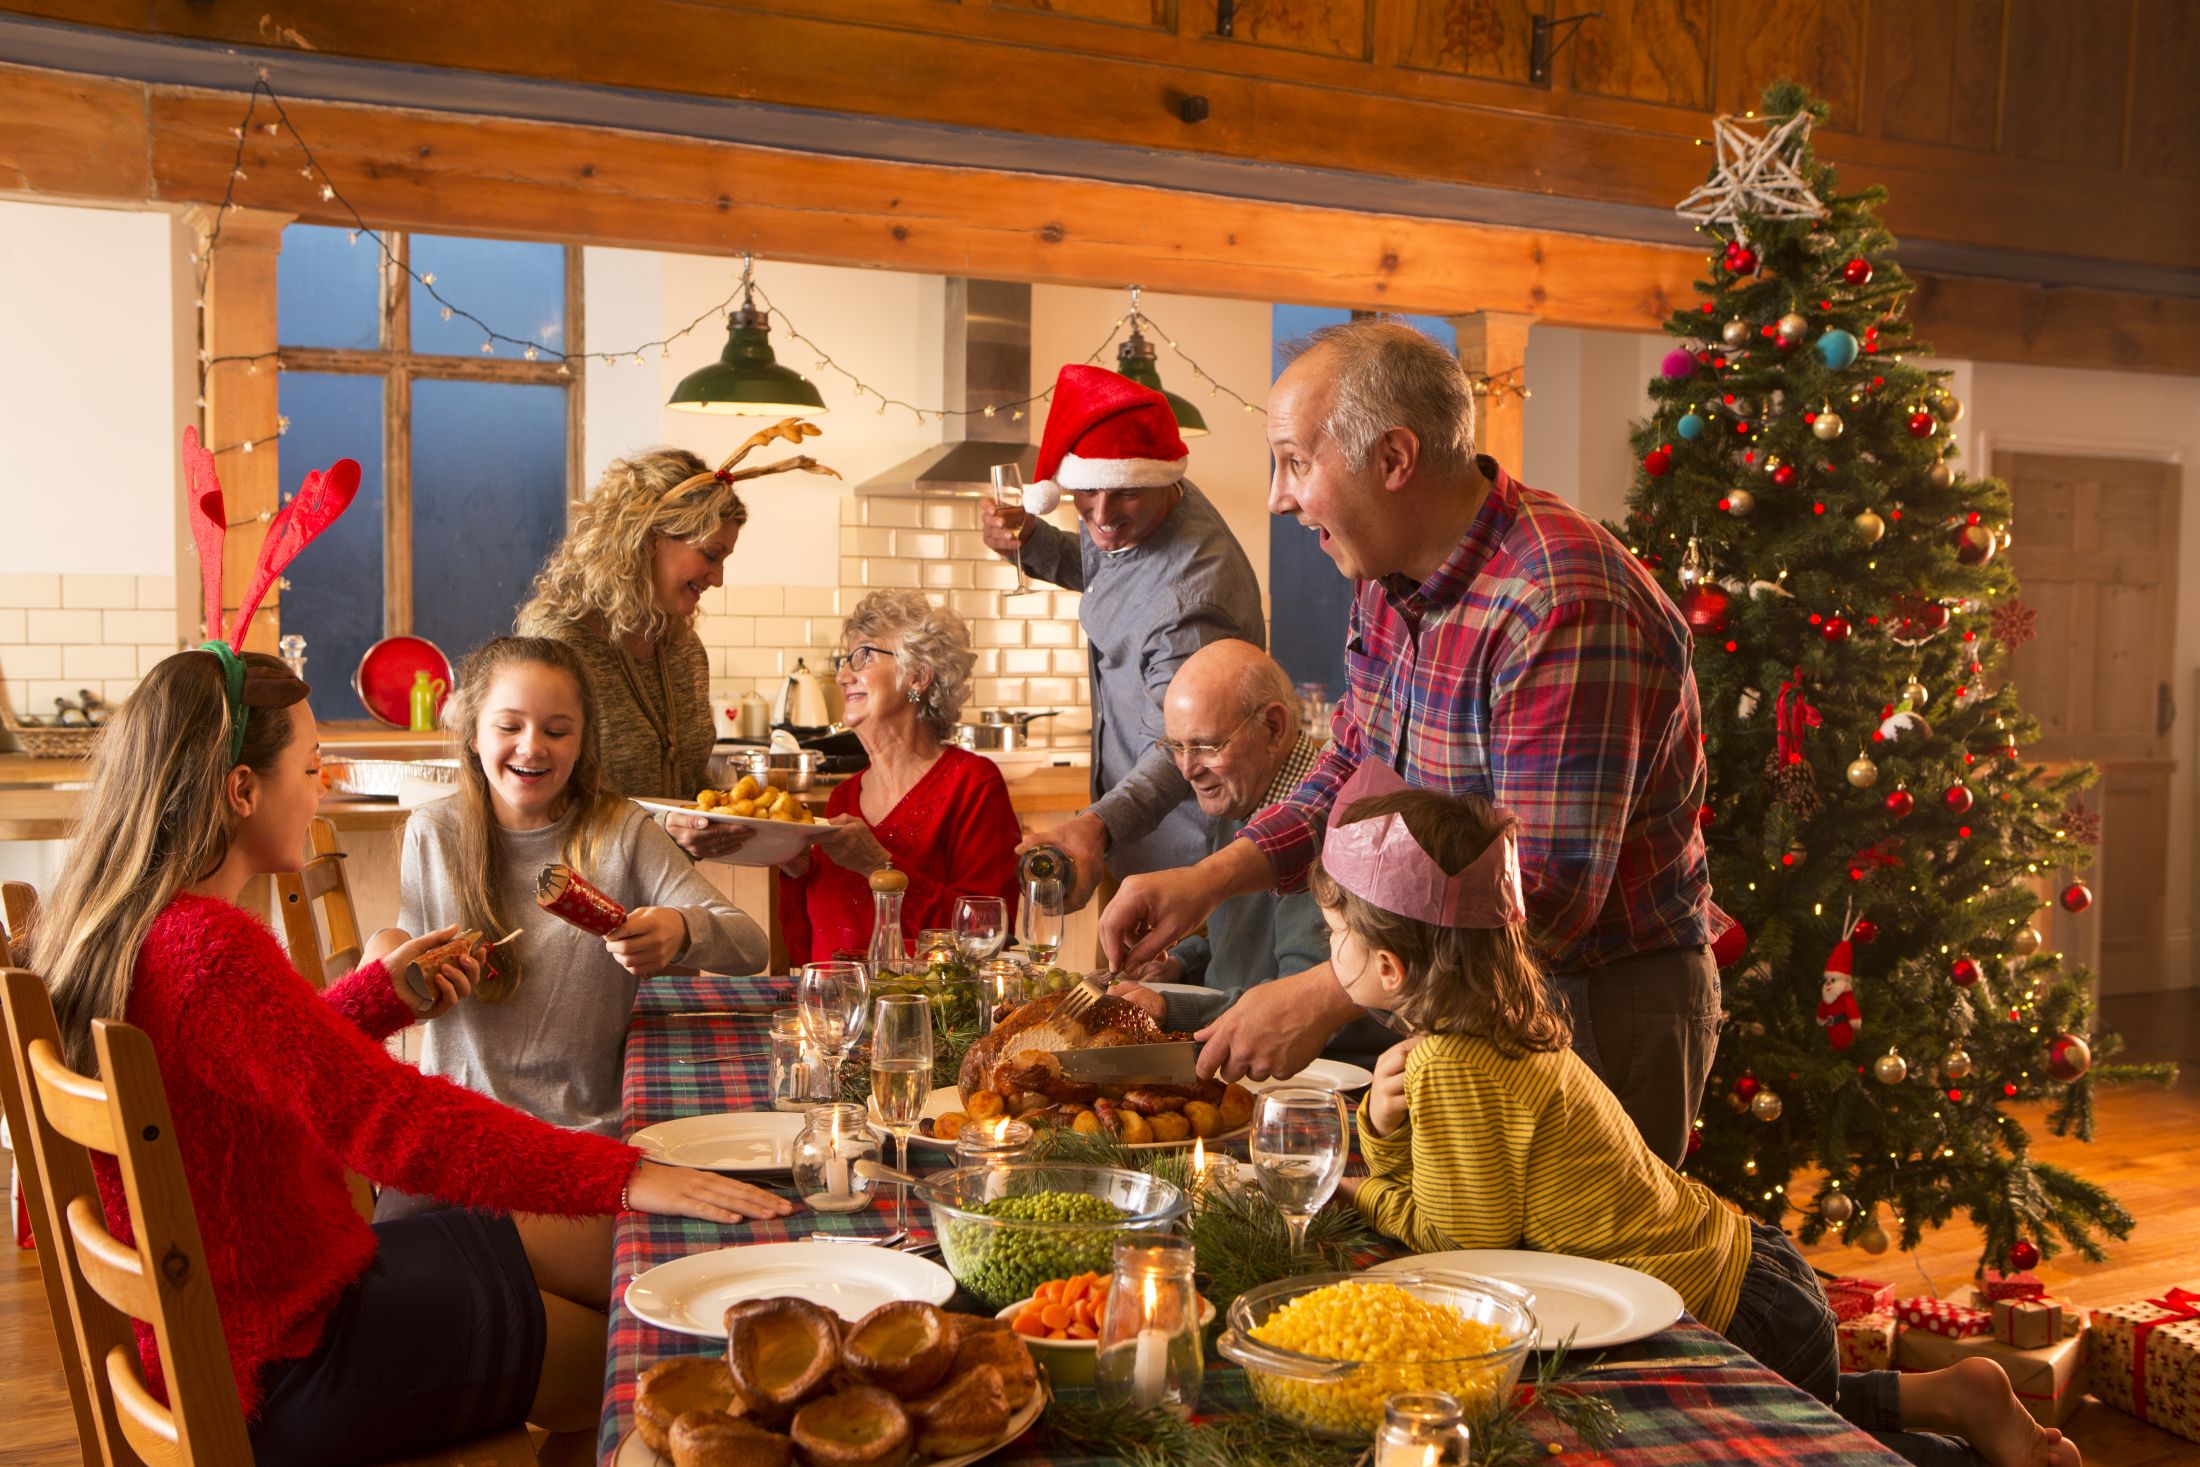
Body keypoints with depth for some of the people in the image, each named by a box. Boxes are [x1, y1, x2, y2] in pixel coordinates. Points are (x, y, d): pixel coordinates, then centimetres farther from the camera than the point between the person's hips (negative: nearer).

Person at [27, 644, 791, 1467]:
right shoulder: (211, 950, -29)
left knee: (622, 1250, 13)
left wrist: (382, 990, 11)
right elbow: (392, 1117, -35)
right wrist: (622, 1175, -35)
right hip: (285, 1363, -10)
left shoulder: (113, 925, 3)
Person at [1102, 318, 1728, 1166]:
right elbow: (1353, 773, 13)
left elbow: (1547, 895, -31)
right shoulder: (1392, 576, 2)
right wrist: (1207, 880, -1)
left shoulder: (1562, 609, -28)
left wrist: (1320, 1001, -30)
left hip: (1601, 1009, -8)